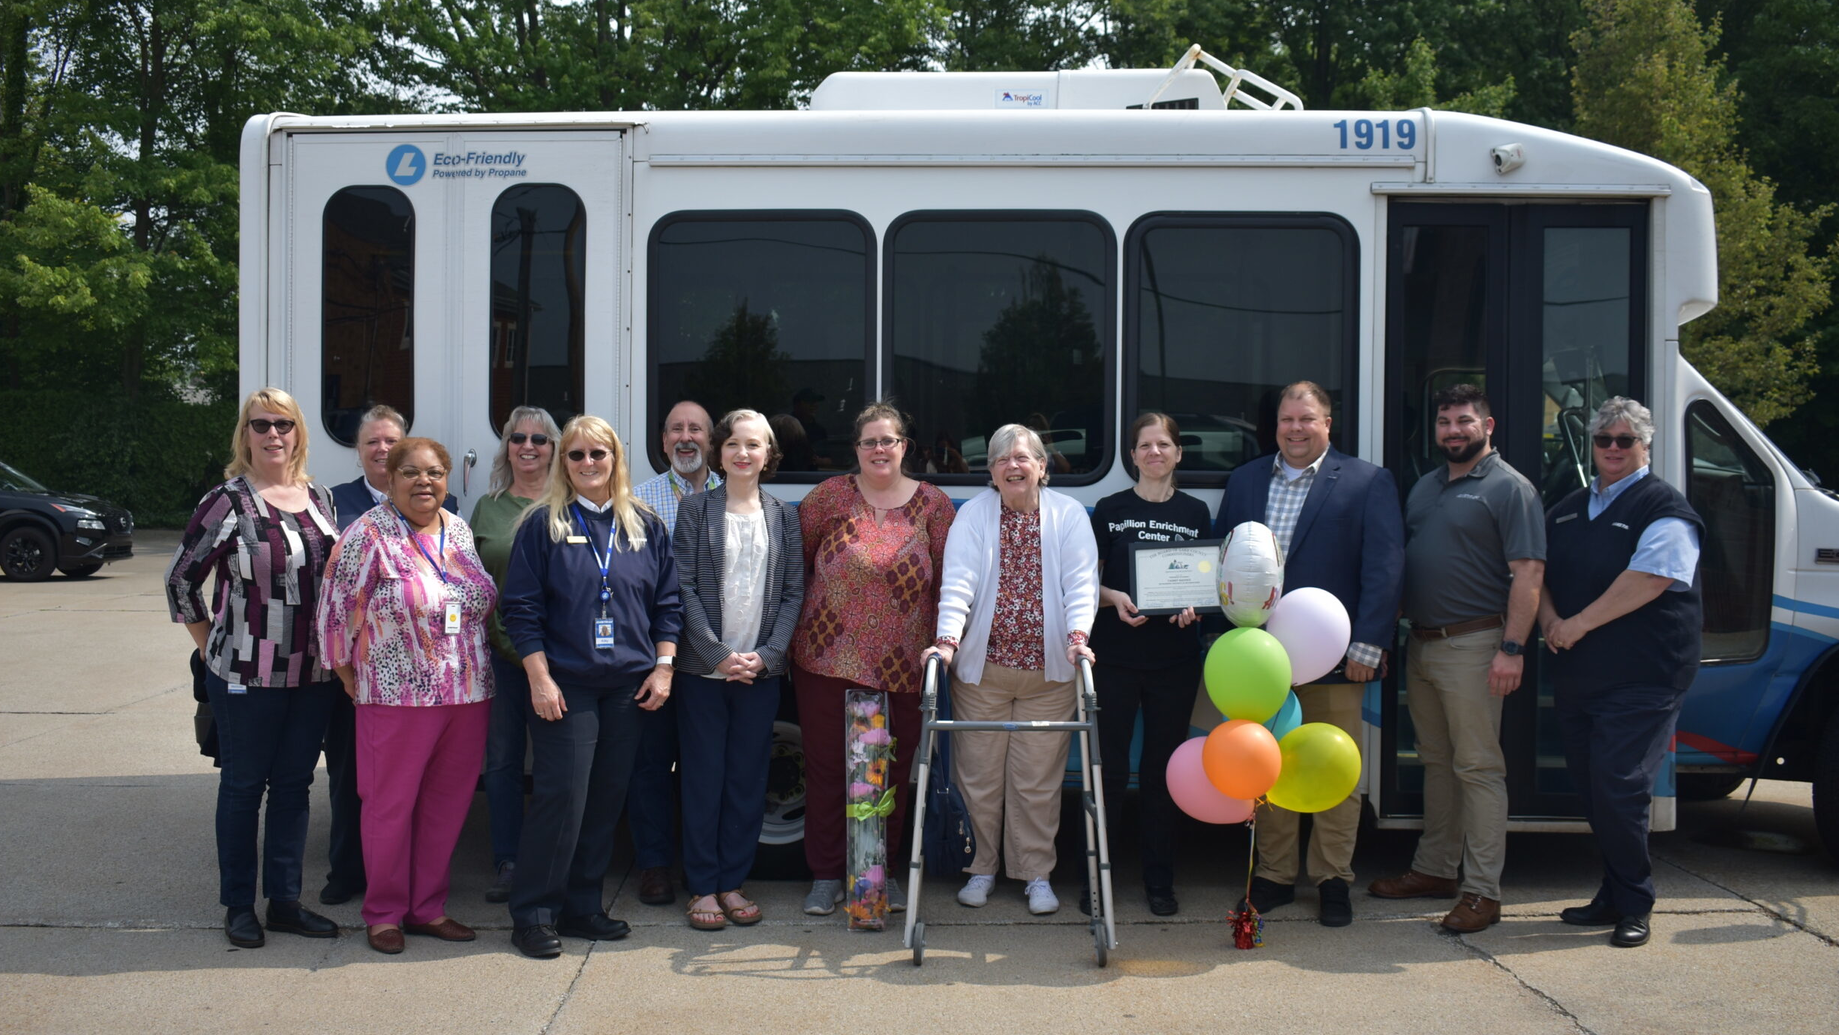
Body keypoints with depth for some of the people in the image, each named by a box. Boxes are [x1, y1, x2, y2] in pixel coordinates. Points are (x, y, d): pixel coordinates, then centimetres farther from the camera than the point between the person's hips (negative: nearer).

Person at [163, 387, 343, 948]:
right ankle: (238, 905, 16)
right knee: (243, 786, 6)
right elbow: (180, 579, -3)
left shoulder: (319, 497, 9)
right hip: (248, 674, -5)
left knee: (294, 784, 11)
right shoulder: (228, 501, -7)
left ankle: (285, 900, 20)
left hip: (313, 672, 5)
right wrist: (211, 646, 0)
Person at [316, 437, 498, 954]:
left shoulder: (460, 533, 10)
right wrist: (348, 674, 0)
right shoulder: (369, 534, -7)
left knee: (447, 804, 10)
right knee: (390, 806, 3)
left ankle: (427, 907, 23)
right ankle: (384, 913, 16)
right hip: (398, 696, -5)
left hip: (469, 694, 5)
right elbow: (338, 609, -5)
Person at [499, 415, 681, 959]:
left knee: (606, 799, 7)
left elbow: (668, 603, 12)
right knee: (560, 797, -7)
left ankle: (582, 907, 18)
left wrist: (663, 667, 2)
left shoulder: (646, 526, 10)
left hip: (629, 687, 4)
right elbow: (520, 606, -2)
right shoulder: (542, 525, 0)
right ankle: (533, 914, 4)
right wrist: (540, 678, -9)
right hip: (564, 686, -4)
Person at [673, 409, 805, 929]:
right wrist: (718, 655, -12)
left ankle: (732, 882, 16)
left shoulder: (784, 517, 8)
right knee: (703, 778, 2)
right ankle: (702, 888, 10)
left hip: (761, 671, 2)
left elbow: (794, 592, 5)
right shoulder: (696, 509, 1)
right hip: (705, 668, -2)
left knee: (748, 780, 6)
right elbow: (685, 588, -4)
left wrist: (767, 654, -8)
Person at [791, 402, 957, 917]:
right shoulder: (829, 496, 3)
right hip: (828, 660, 0)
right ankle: (825, 875, 16)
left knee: (893, 771, 7)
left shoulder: (933, 505, 4)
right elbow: (795, 560, 8)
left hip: (902, 668, 1)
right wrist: (800, 623, 4)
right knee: (827, 767, 4)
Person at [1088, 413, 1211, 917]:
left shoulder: (1195, 512, 8)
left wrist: (1193, 605, -8)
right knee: (1109, 768, -2)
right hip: (1115, 654, -2)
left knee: (1163, 770, 7)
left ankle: (1159, 881, 17)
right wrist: (1113, 598, -15)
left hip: (1175, 658, 2)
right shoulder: (1110, 510, 3)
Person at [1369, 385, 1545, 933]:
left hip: (1472, 645, -8)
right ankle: (1434, 869, 25)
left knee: (1478, 768, -5)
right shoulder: (1425, 486, 16)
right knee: (1436, 763, 15)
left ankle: (1482, 889, -2)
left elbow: (1528, 572, -14)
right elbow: (1399, 560, 21)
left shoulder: (1510, 488, -7)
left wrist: (1512, 648, -20)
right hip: (1421, 644, 8)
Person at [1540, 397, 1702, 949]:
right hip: (1575, 676, 7)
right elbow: (1537, 571, 20)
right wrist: (1549, 619, -1)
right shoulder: (1567, 510, 17)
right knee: (1592, 791, 10)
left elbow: (1648, 578, -18)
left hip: (1639, 679, -7)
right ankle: (1614, 896, 21)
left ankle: (1633, 904, 4)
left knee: (1619, 790, -10)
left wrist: (1578, 624, -16)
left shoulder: (1663, 508, -6)